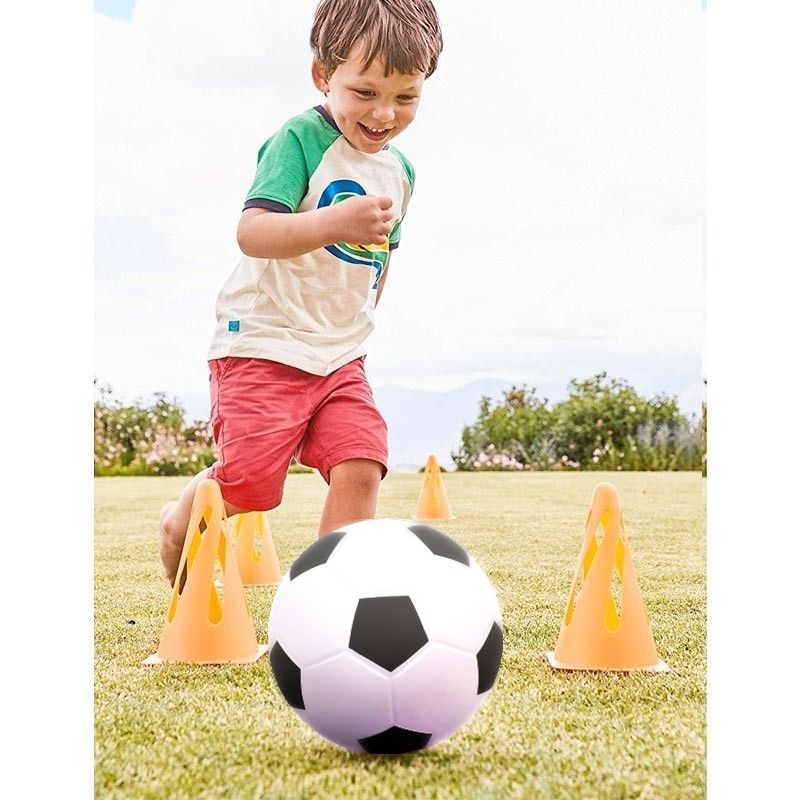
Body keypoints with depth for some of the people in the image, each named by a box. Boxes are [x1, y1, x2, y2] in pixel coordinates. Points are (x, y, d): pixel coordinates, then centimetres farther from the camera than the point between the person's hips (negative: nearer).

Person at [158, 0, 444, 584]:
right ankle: (178, 524, 28)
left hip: (341, 354, 6)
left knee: (360, 468, -10)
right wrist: (335, 222, -44)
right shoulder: (300, 139, -14)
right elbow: (252, 233, -29)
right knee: (248, 481, -4)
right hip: (263, 344, -6)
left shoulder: (400, 170, 10)